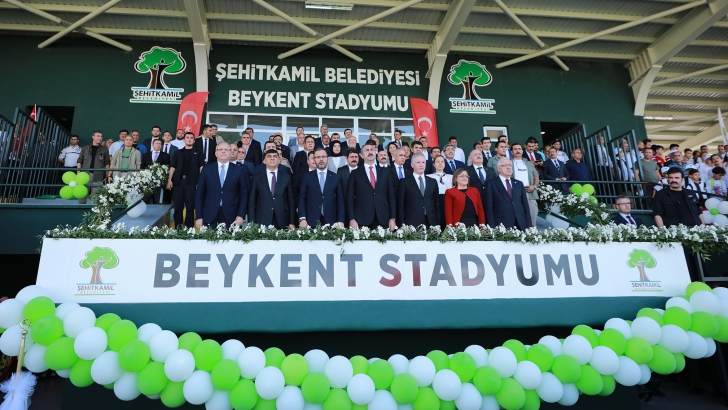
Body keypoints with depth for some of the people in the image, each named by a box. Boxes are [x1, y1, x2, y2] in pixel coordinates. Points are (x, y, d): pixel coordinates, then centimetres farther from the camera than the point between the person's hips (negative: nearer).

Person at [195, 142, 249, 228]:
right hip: (209, 216, 1)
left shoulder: (239, 170, 4)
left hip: (231, 217, -1)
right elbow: (199, 194, 6)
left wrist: (241, 215, -6)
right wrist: (199, 217, -1)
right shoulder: (207, 169, 6)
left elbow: (244, 194, 4)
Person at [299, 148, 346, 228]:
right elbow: (302, 199, 4)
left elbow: (340, 201, 6)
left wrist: (340, 221, -3)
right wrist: (302, 219, -7)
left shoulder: (335, 177, 8)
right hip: (311, 221, 0)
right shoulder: (307, 177, 7)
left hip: (331, 221, 1)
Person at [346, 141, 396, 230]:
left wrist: (393, 218, 2)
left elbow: (391, 196, 9)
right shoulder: (355, 173, 6)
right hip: (362, 220, -1)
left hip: (383, 220, 2)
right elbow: (350, 198, 3)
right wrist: (352, 219, -7)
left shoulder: (385, 172, 12)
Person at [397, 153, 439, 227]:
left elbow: (437, 204, 15)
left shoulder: (433, 182, 15)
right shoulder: (404, 182, 4)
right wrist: (402, 225, -7)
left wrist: (438, 224, 7)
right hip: (412, 224, -3)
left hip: (431, 224, 3)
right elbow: (400, 206, 1)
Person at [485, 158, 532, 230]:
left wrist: (528, 226, 5)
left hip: (521, 226, 4)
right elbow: (489, 208, -3)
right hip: (501, 227, -4)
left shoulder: (519, 183, 16)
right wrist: (493, 228, -11)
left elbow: (525, 205, 13)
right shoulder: (492, 184, 2)